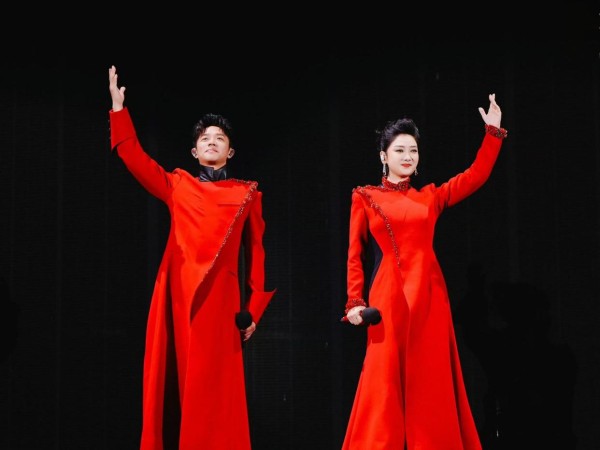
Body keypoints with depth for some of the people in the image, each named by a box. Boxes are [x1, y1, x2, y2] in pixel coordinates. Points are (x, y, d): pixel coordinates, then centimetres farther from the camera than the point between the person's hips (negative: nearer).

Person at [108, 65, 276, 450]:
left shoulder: (246, 194, 9)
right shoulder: (178, 186, 13)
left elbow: (257, 252, 8)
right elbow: (135, 158, 4)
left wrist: (254, 308, 3)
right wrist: (119, 107, -2)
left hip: (219, 295, -2)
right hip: (178, 292, 2)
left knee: (213, 386, -3)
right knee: (172, 380, 2)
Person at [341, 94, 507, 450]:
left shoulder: (431, 197, 13)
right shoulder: (366, 198, 6)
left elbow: (477, 176, 6)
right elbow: (356, 256, 3)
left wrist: (493, 131, 0)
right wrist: (355, 302, -6)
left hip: (428, 298, 3)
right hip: (389, 298, -3)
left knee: (431, 384, 3)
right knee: (385, 382, -4)